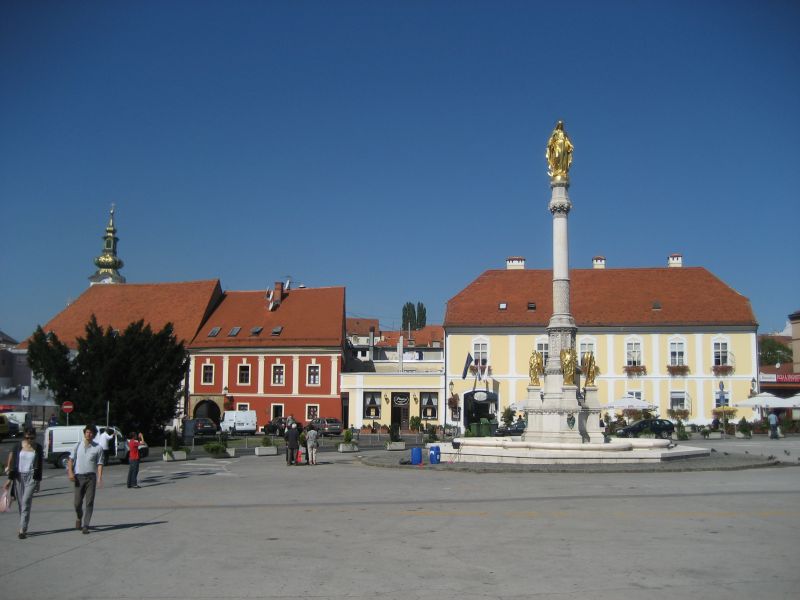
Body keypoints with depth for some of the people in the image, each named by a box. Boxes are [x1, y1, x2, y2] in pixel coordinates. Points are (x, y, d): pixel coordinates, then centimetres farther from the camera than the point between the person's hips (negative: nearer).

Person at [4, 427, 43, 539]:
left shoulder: (38, 448, 0)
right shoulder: (18, 446, 1)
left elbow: (39, 466, 4)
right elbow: (13, 463, 2)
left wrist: (38, 481, 3)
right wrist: (10, 479, -2)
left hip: (31, 477, -2)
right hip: (18, 477, 2)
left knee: (26, 502, -11)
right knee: (20, 503, 8)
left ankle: (22, 530, -12)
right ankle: (23, 527, 21)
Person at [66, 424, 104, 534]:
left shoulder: (98, 448, 1)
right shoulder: (78, 445, 6)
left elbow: (99, 464, -1)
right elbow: (71, 459, 8)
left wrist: (99, 477, -13)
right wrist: (70, 472, -7)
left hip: (91, 477, -1)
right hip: (79, 476, 1)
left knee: (89, 502, -5)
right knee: (77, 502, 3)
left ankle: (85, 525, 0)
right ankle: (79, 517, 34)